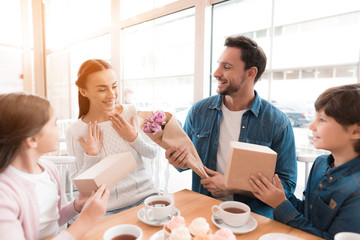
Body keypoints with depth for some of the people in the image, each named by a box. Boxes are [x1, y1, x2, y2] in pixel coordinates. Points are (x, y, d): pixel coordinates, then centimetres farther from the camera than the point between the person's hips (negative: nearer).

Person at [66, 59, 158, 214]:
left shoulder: (132, 112, -3)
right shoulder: (75, 131, -8)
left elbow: (153, 153, 6)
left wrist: (134, 138, -11)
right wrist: (91, 156, -17)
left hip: (145, 195, 2)